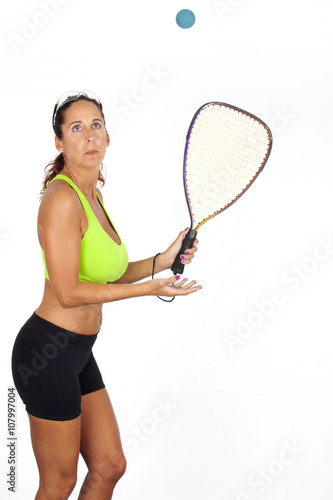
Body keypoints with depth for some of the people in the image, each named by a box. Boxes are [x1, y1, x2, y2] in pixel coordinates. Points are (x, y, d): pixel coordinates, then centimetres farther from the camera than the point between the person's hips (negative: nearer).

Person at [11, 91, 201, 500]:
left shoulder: (92, 195, 9)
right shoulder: (62, 198, -20)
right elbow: (68, 292, -23)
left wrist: (163, 260, 1)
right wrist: (149, 288, -18)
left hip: (78, 354, 9)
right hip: (47, 352, -9)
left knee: (109, 467, 17)